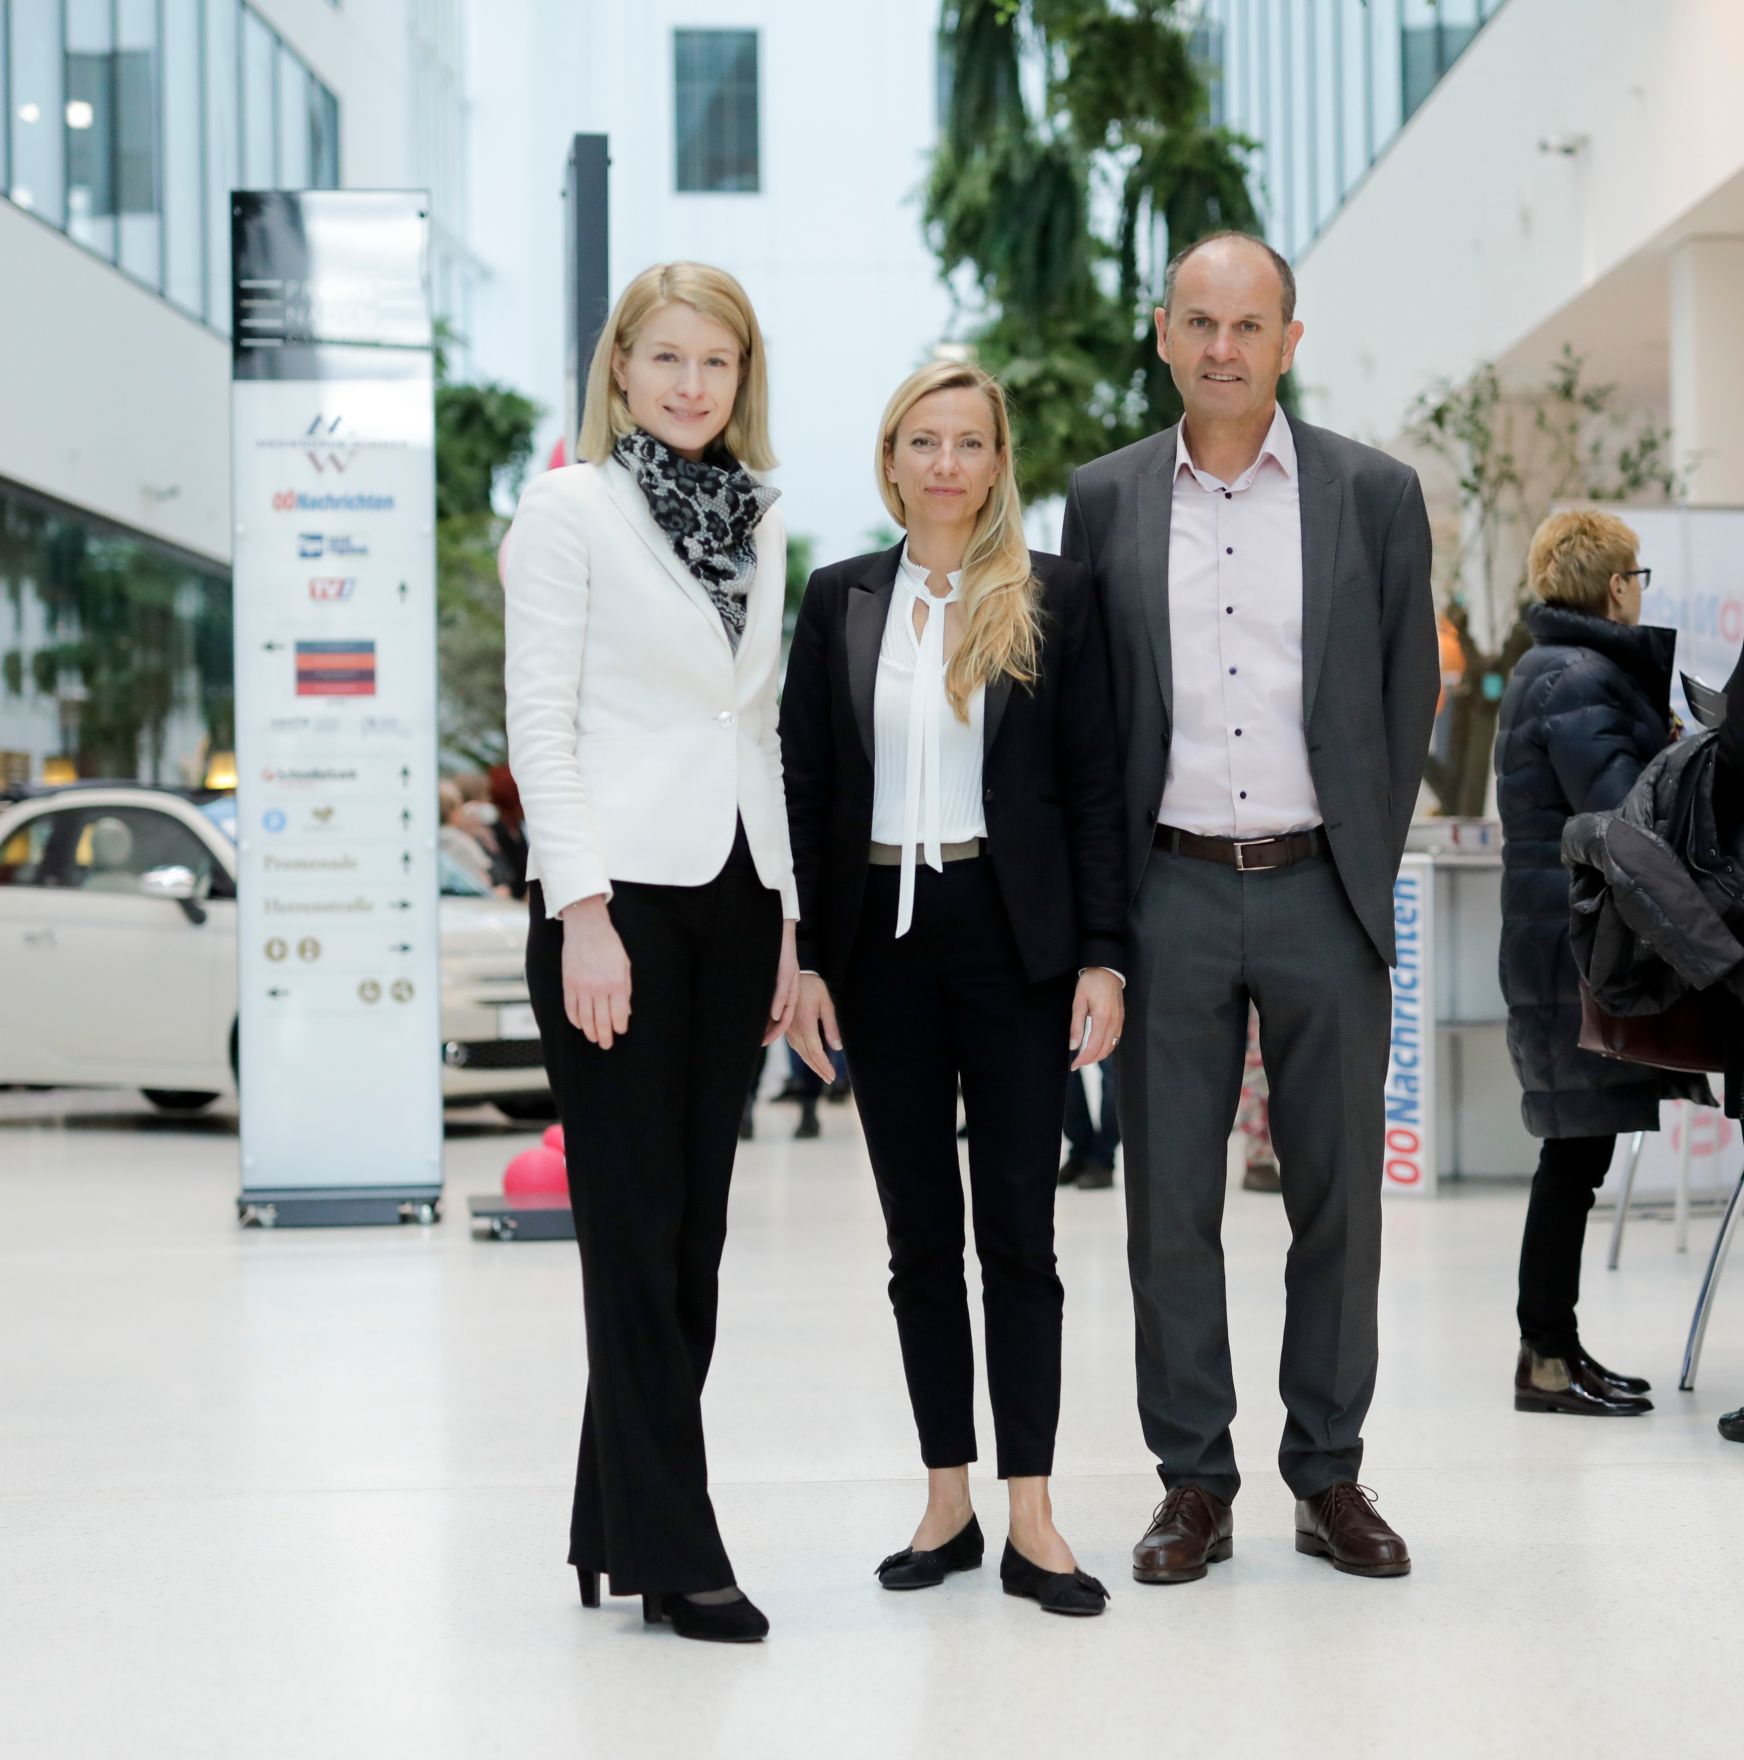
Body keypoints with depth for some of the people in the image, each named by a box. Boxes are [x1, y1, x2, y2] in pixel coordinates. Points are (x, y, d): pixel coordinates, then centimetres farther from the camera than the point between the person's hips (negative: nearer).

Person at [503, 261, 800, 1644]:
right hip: (618, 890, -6)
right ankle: (673, 1553, -1)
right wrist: (583, 911, -16)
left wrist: (788, 919, 12)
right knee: (637, 1223, -4)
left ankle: (615, 1533, 16)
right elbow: (540, 723, -7)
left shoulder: (759, 520, 15)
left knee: (694, 1228, 7)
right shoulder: (570, 508, -2)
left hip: (733, 893, 6)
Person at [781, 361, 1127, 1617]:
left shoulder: (1055, 598, 2)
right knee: (920, 1236, 8)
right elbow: (804, 787, 7)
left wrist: (1101, 956, -6)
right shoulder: (841, 600, 7)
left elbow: (1094, 784, 1)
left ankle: (1032, 1521, 3)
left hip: (1010, 937, -2)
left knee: (1018, 1231, -2)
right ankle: (948, 1503, 17)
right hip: (882, 938, 2)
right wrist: (802, 960, 0)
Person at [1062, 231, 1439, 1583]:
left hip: (1321, 888, 0)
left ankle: (1330, 1474, 19)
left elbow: (1409, 687, 7)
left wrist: (1369, 860, 4)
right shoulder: (1104, 499, 5)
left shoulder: (1374, 494, 3)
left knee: (1338, 1193, 7)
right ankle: (1194, 1483, 14)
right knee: (1170, 1202, 3)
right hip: (1171, 892, 0)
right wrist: (1101, 894, 3)